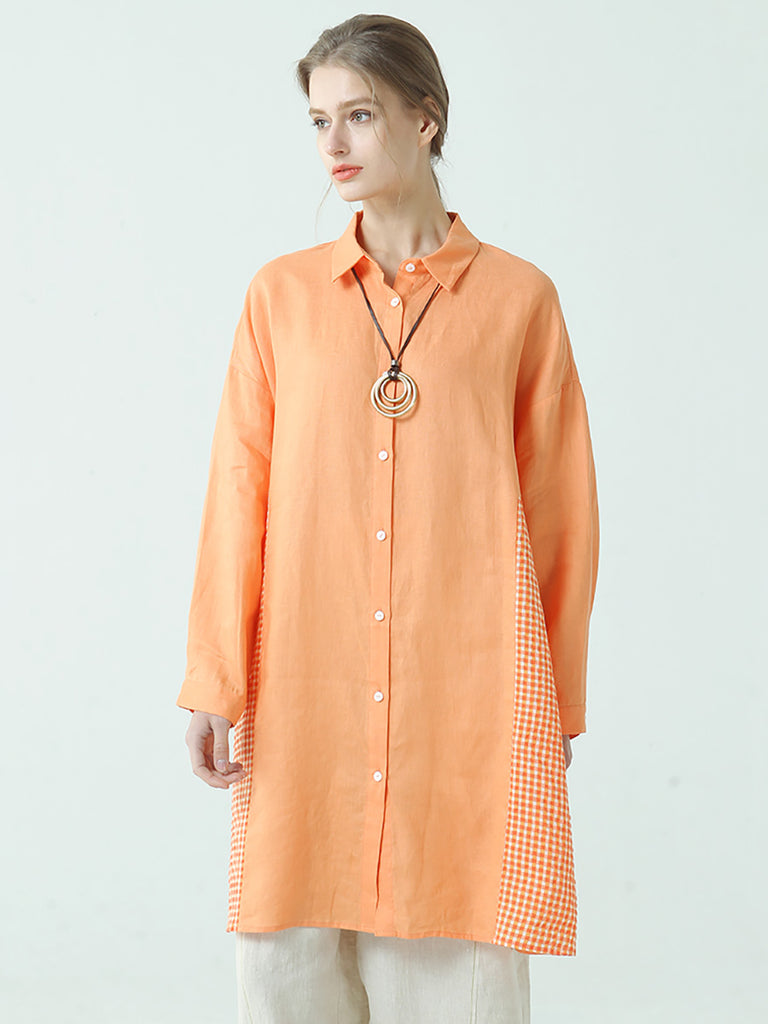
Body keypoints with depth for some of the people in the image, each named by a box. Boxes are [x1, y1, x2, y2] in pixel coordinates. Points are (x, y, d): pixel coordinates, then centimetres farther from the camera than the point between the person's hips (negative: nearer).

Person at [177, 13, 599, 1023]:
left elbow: (560, 511, 6)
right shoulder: (282, 294, 7)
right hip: (306, 685, 2)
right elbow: (238, 495, 5)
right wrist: (214, 683, -1)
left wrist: (559, 704, 7)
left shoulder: (518, 296, 3)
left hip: (469, 693, -1)